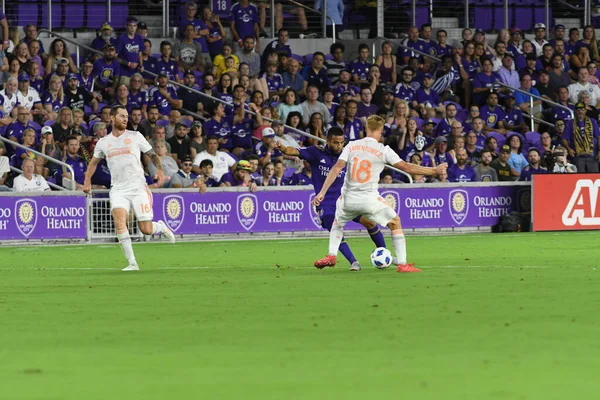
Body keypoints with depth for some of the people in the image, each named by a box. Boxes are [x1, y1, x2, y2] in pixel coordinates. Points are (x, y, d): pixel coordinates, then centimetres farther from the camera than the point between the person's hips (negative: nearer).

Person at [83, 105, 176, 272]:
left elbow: (153, 155, 9)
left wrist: (159, 170, -10)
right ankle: (132, 263, -20)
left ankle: (161, 227, 32)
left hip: (138, 187, -1)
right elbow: (94, 162, 26)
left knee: (146, 229, -6)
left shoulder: (135, 137, 5)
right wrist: (87, 182, 13)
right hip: (118, 189, 1)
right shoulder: (103, 143, 11)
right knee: (119, 221, -24)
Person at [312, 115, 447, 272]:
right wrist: (434, 171, 6)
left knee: (337, 223, 32)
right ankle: (402, 264, 9)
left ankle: (331, 256, 15)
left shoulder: (352, 146, 2)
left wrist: (322, 193, -5)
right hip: (369, 199, -3)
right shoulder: (383, 150, -4)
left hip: (348, 199, 3)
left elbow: (336, 169, -5)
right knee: (395, 223, 16)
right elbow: (407, 167, -4)